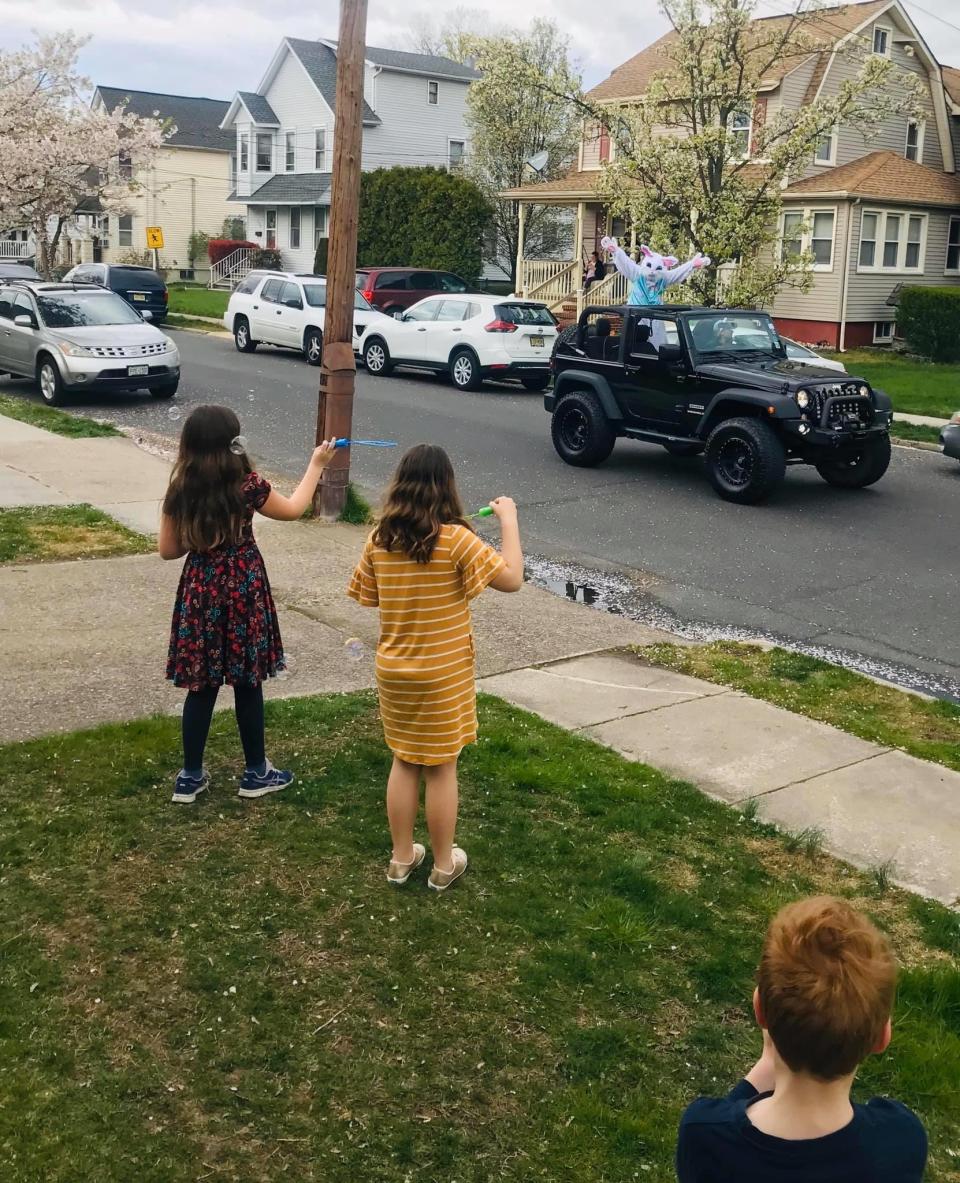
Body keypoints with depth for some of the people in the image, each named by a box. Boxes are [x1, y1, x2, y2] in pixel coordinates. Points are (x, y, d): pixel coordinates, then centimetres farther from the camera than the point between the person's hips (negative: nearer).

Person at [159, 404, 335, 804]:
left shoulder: (180, 490, -3)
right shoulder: (246, 485, -12)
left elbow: (168, 549, 3)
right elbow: (293, 510, 5)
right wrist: (317, 464, 16)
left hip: (199, 592, 3)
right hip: (243, 592, -3)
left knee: (201, 685, 11)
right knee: (247, 682, 9)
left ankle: (190, 776, 16)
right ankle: (256, 772, 21)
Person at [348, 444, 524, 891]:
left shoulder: (379, 540, -5)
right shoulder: (455, 539, -19)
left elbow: (368, 597, 6)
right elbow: (512, 579, -18)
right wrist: (509, 520, -8)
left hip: (394, 671, 4)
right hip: (444, 675, -4)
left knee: (404, 763, 18)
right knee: (441, 769, 10)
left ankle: (401, 858, 29)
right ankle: (443, 865, 24)